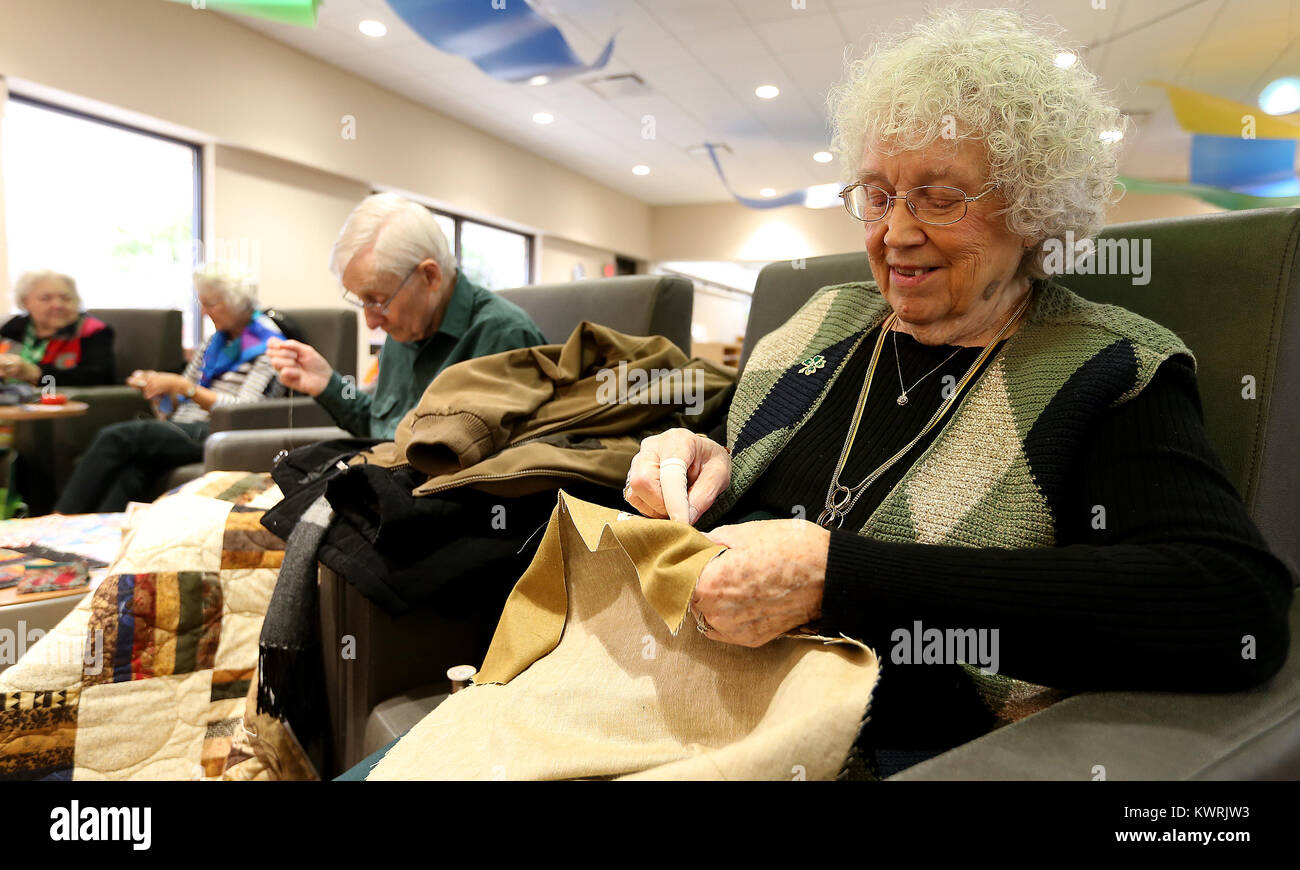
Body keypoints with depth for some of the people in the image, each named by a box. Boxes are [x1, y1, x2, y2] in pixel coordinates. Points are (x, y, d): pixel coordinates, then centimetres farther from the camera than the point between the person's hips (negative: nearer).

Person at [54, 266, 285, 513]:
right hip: (184, 428, 7)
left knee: (115, 436, -22)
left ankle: (61, 519, -17)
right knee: (133, 469, -27)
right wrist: (155, 387, 2)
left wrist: (183, 386, -16)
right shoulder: (215, 341, 23)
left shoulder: (266, 345, -2)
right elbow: (176, 404, 24)